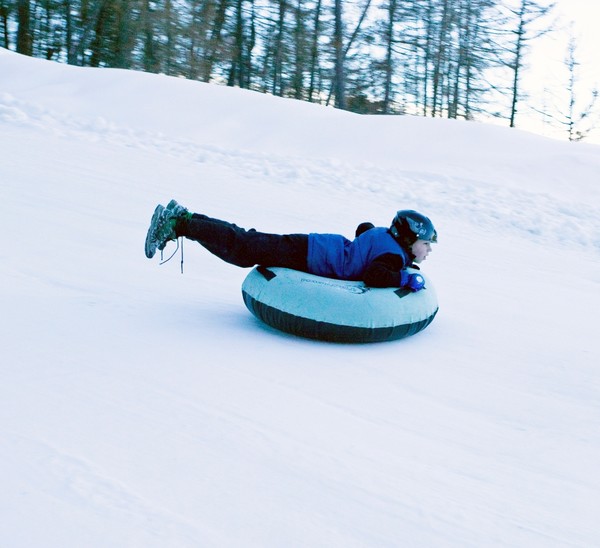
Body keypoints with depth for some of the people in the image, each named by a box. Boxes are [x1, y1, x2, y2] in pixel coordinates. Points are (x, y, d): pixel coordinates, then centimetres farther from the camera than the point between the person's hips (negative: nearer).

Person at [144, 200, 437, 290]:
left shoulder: (384, 235, 13)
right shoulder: (395, 255, -15)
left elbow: (364, 227, 32)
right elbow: (373, 276, -33)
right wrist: (406, 279, -25)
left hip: (312, 246, 8)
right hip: (305, 256, -8)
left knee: (246, 241, 12)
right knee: (242, 248, -9)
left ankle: (182, 218, 13)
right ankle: (177, 224, -7)